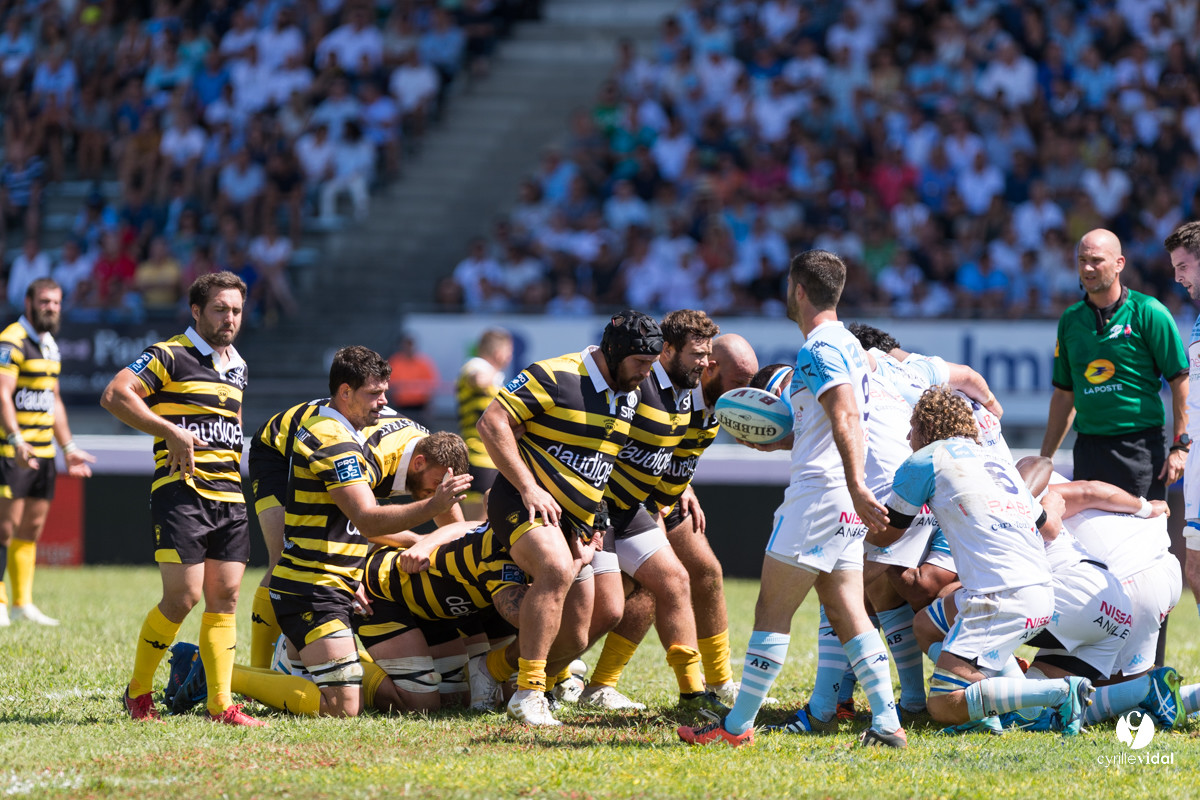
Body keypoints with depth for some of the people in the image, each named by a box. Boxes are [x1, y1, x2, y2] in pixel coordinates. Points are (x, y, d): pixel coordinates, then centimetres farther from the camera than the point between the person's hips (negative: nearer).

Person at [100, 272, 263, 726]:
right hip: (182, 495, -7)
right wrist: (170, 432, -19)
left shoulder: (236, 368, 19)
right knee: (182, 598, -12)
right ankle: (138, 693, 5)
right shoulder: (170, 357, -5)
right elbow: (115, 395, -15)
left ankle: (221, 705, 3)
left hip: (230, 496, 7)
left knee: (224, 598, 2)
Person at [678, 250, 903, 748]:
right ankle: (886, 724, -2)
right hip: (843, 504, 10)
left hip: (817, 495, -10)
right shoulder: (847, 344, 19)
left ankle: (738, 725, 0)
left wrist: (856, 487, -34)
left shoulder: (819, 349, -12)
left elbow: (847, 419, -25)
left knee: (772, 611, -4)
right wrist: (778, 442, 30)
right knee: (846, 614, 7)